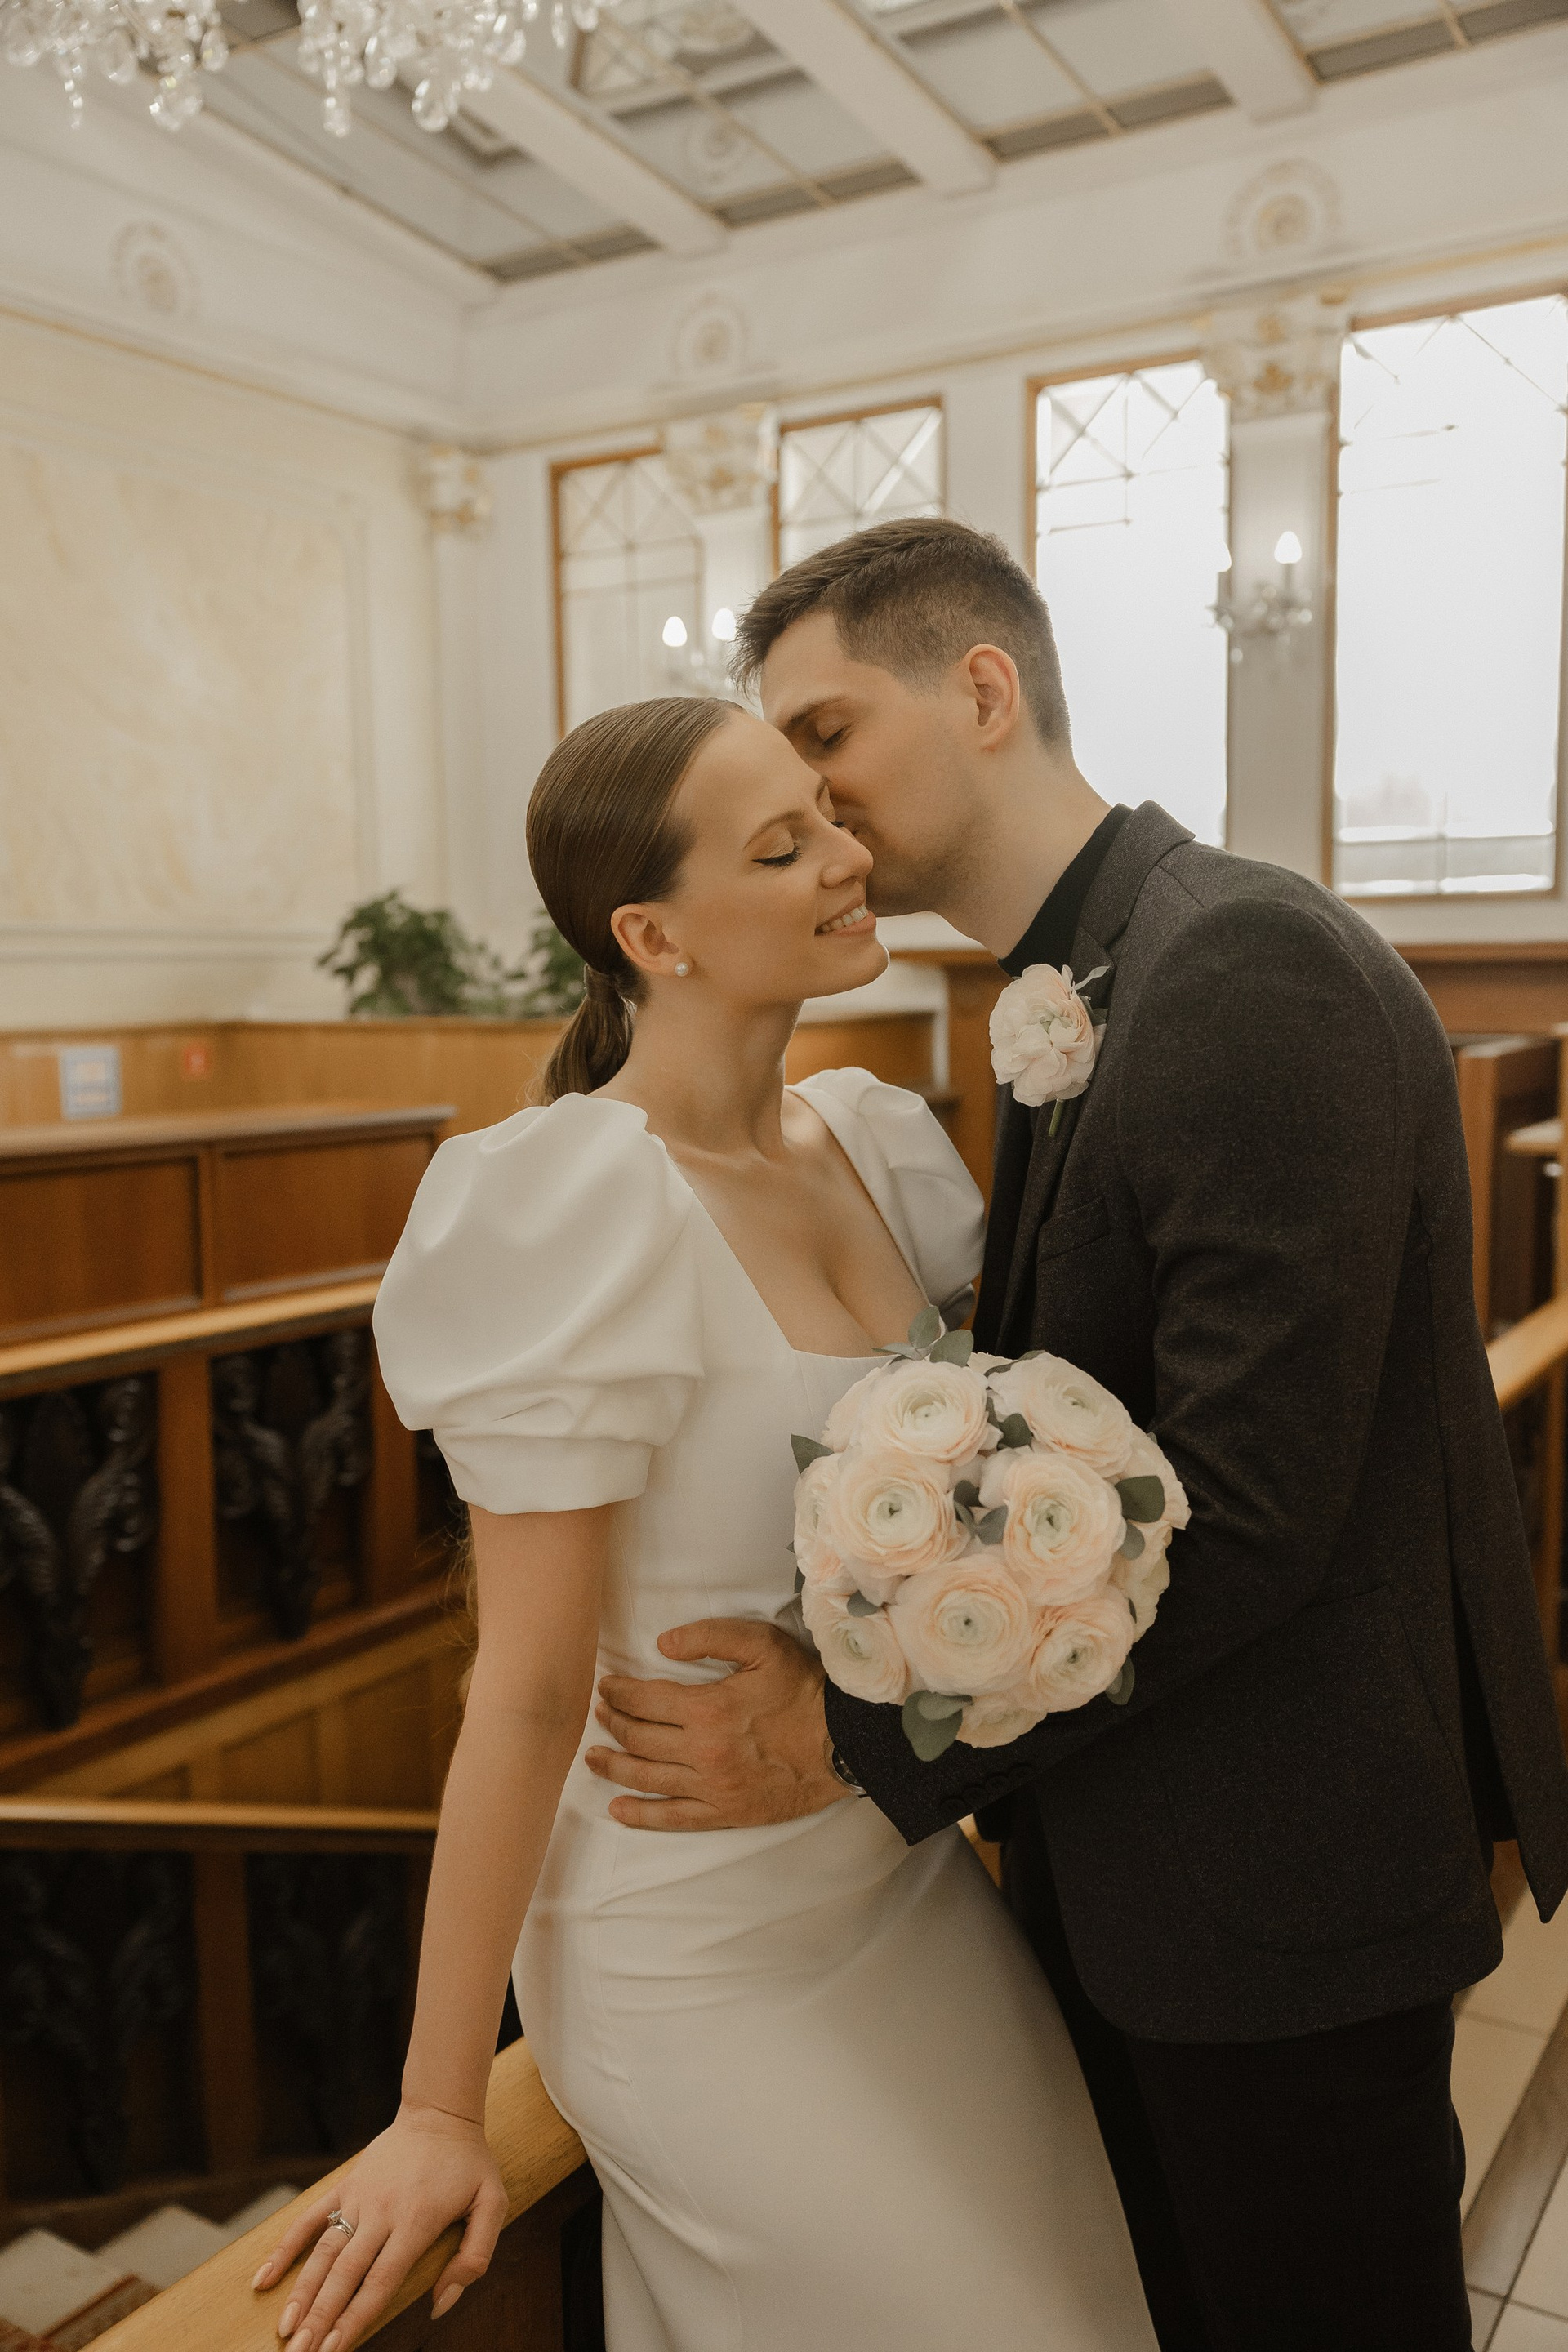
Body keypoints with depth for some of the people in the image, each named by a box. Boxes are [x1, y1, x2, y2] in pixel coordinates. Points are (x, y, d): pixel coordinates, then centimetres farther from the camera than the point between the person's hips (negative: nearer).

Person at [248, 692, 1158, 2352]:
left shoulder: (878, 1141, -2)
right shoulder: (588, 1214, -24)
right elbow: (529, 1689, -20)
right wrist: (439, 2114, -11)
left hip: (915, 1882, 7)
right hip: (719, 1962, -6)